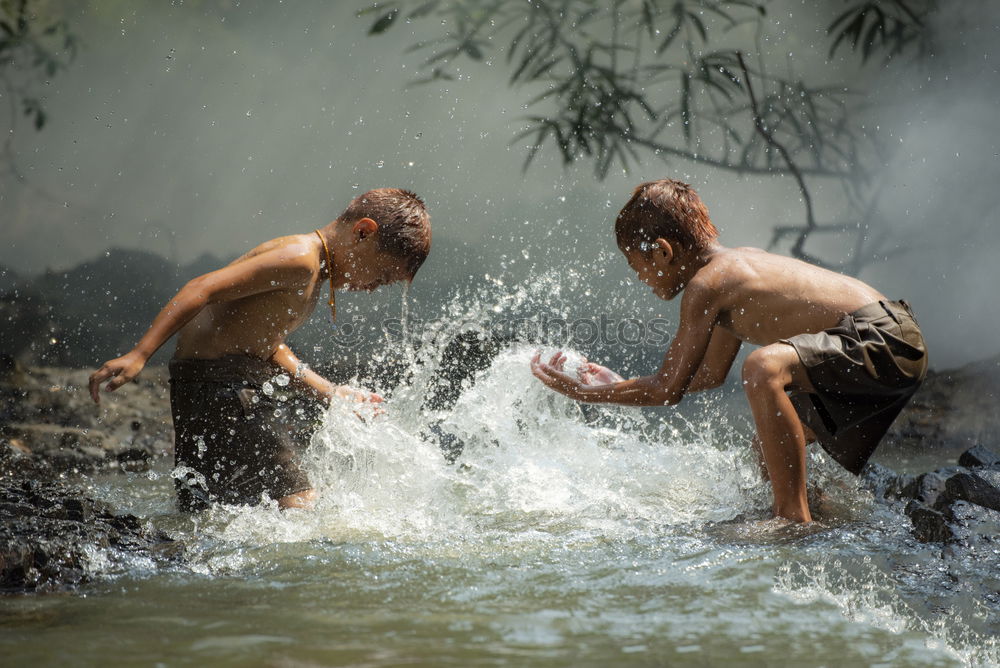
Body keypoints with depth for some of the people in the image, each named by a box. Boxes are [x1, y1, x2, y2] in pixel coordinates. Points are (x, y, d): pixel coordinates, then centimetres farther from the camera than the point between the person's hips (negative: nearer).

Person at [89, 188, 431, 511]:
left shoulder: (314, 275, 18)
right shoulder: (299, 259, -14)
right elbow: (204, 288, -21)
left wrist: (330, 392, 26)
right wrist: (138, 355, -26)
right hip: (218, 382, -11)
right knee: (298, 504, -18)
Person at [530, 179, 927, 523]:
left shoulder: (704, 285, -11)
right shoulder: (734, 264, 17)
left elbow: (669, 389, -6)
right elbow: (711, 372, 30)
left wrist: (586, 393, 5)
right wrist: (620, 386, 34)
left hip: (880, 341, -10)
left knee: (764, 369, -33)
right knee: (770, 446, 23)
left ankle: (794, 516, -28)